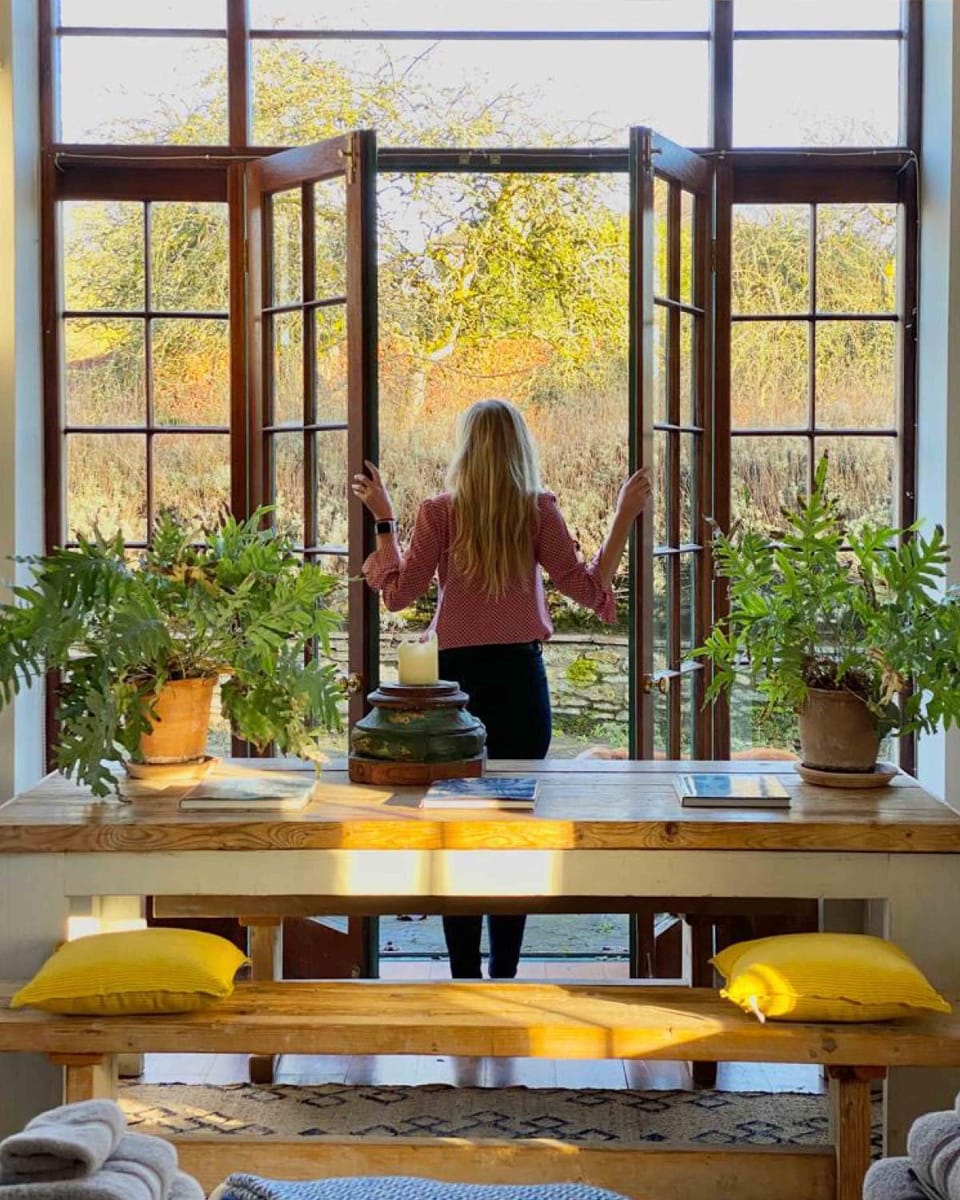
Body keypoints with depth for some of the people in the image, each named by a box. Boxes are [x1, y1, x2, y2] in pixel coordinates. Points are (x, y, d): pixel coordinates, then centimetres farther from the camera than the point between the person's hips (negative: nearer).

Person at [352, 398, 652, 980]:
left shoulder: (439, 512, -1)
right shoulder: (538, 510, -2)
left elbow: (398, 592, 1)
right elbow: (589, 587, -1)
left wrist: (384, 519, 10)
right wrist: (626, 516, 6)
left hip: (456, 675, 0)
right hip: (520, 677, 0)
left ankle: (465, 977, 9)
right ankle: (504, 975, 10)